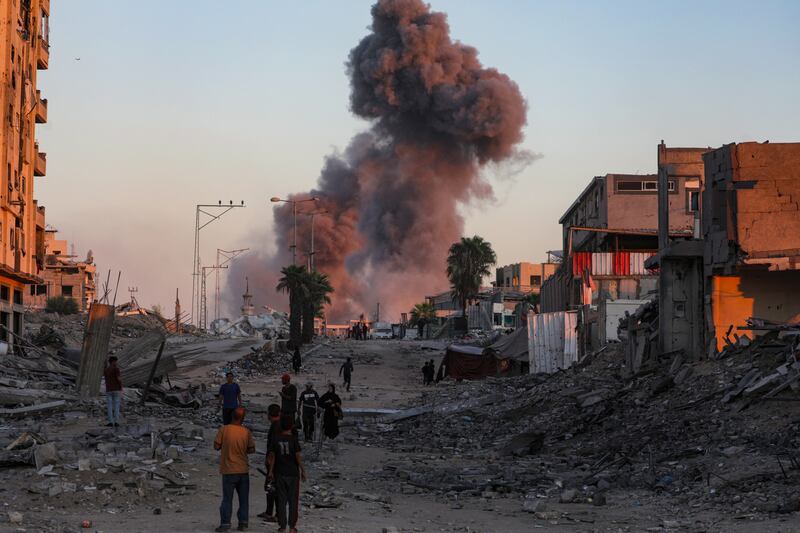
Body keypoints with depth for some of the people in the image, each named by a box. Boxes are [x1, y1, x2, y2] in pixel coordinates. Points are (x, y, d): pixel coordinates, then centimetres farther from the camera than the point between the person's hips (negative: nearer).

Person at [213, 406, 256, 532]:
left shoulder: (224, 430, -12)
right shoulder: (246, 432, -5)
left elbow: (216, 446, -8)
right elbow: (252, 449, 1)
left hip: (229, 471, -2)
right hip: (243, 470, 2)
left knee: (227, 498, 4)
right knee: (244, 498, 11)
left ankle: (225, 522, 0)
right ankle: (243, 522, 12)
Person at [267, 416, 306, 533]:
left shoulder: (276, 440, -1)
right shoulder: (294, 439, -9)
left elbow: (271, 456, 1)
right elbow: (298, 457, -10)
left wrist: (271, 471, 9)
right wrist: (303, 471, -1)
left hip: (280, 474, 2)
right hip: (293, 473, -2)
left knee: (281, 501, 7)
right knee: (293, 500, 6)